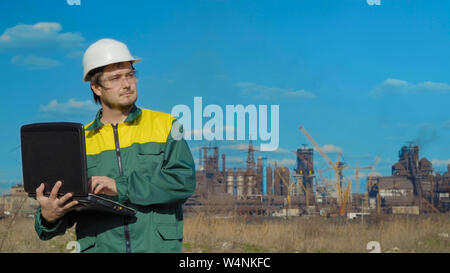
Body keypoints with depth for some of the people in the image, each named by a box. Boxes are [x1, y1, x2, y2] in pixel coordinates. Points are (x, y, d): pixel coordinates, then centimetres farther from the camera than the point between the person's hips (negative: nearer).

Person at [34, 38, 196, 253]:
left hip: (157, 246, -2)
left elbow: (184, 180, -3)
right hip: (99, 247, 2)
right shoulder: (80, 141, 15)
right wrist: (48, 216, -10)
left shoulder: (165, 125, 11)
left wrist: (121, 187, -10)